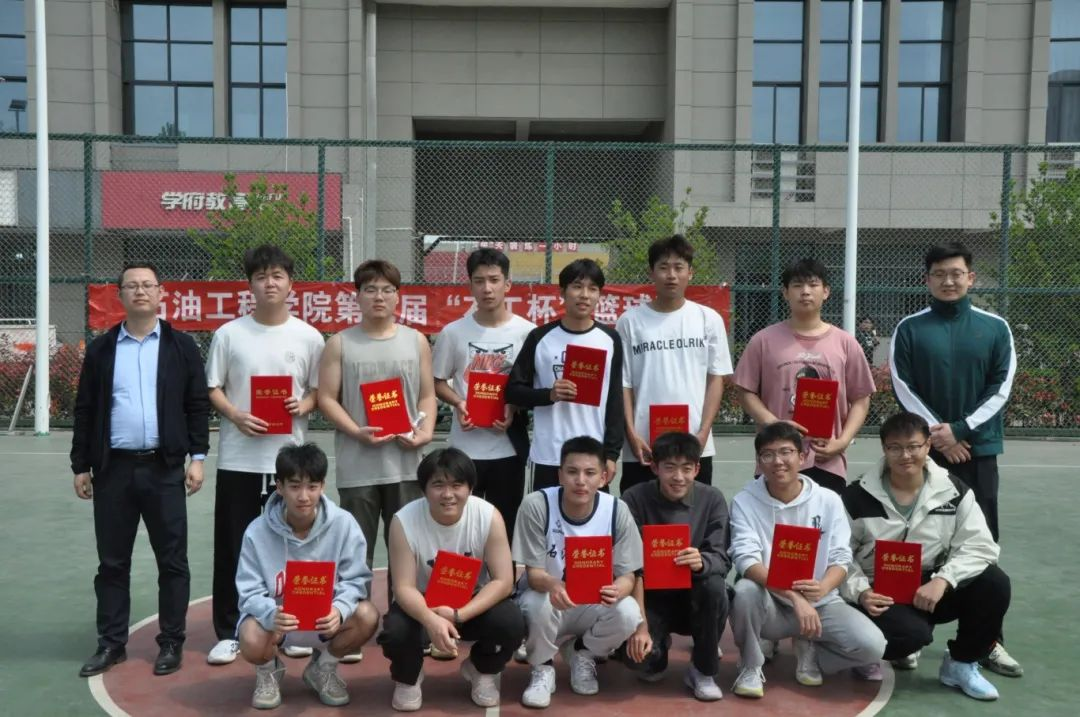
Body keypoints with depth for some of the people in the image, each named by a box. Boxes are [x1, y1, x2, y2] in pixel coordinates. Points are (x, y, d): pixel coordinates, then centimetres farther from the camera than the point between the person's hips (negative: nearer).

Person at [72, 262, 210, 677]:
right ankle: (111, 643, 20)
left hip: (164, 469, -1)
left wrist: (197, 457, -5)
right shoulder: (100, 349, 8)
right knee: (112, 562, 9)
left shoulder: (181, 346, 4)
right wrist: (80, 466, 4)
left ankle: (171, 643, 15)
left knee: (172, 561, 4)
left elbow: (198, 405, 2)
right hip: (113, 469, 2)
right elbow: (85, 410, 8)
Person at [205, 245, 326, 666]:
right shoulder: (229, 334, 2)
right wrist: (236, 416, -14)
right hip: (238, 458, 0)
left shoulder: (308, 337, 3)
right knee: (233, 548, 5)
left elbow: (319, 391, 9)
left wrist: (303, 406, -13)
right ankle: (229, 632, 16)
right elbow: (212, 389, 4)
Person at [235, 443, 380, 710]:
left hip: (326, 618, 1)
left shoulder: (343, 524, -15)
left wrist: (339, 609, -36)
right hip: (276, 617, -1)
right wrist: (272, 614, -38)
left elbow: (356, 579, -14)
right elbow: (251, 593, -14)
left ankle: (323, 668, 7)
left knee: (367, 617, -27)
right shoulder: (257, 532, -15)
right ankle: (269, 671, 9)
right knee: (251, 641, -34)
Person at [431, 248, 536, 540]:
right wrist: (458, 403, -11)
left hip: (509, 447, 0)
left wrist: (516, 409, -13)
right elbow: (438, 382, 8)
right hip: (464, 448, 0)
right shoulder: (453, 332, 0)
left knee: (505, 528, 10)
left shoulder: (527, 332, -2)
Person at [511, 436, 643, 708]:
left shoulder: (617, 510, -15)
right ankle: (541, 668, -1)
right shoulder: (536, 505, -21)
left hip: (594, 605, 2)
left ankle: (581, 653, 8)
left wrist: (617, 590, -37)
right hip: (547, 596, -2)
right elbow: (533, 573, -18)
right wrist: (551, 585, -43)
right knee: (536, 603, -36)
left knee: (628, 613, -28)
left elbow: (627, 575, -11)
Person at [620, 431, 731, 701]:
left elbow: (722, 560, -14)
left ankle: (703, 670, -6)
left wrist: (701, 562, -39)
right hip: (651, 597, -1)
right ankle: (657, 652, 14)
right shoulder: (635, 499, -14)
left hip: (693, 597, 1)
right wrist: (640, 626, -26)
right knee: (638, 652, -28)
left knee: (714, 586, -32)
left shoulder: (712, 500, -9)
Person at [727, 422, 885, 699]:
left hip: (819, 602, 2)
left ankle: (810, 650, 10)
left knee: (871, 645, -23)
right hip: (771, 605, -1)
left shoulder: (828, 500, -3)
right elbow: (746, 561, -20)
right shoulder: (744, 501, -10)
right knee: (745, 590, -35)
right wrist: (794, 596, -34)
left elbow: (841, 558, -5)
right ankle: (751, 666, -6)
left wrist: (822, 588, -30)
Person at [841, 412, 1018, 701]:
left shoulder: (954, 491, -3)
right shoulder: (857, 497, -9)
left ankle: (961, 664, 3)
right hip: (880, 593, -4)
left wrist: (942, 580, -24)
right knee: (911, 633, -34)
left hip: (930, 588, 4)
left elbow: (980, 546, -9)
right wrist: (860, 592, -20)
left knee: (994, 583, -20)